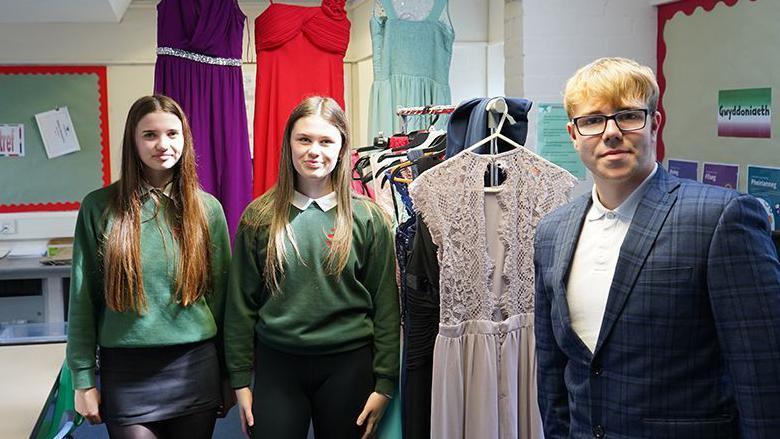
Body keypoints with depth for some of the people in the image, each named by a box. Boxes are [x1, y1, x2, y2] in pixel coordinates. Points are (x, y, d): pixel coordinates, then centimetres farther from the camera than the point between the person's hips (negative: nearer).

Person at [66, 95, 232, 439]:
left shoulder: (207, 208, 2)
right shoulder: (99, 207, -2)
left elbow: (220, 292, 6)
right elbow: (83, 297, 0)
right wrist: (83, 378, -1)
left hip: (195, 365, 2)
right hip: (126, 371, -1)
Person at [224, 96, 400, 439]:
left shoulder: (368, 218, -2)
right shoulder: (259, 217, 0)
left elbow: (385, 304, -1)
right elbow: (241, 303, 4)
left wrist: (384, 382, -3)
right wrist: (240, 378, 3)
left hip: (348, 366, 0)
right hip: (276, 364, 1)